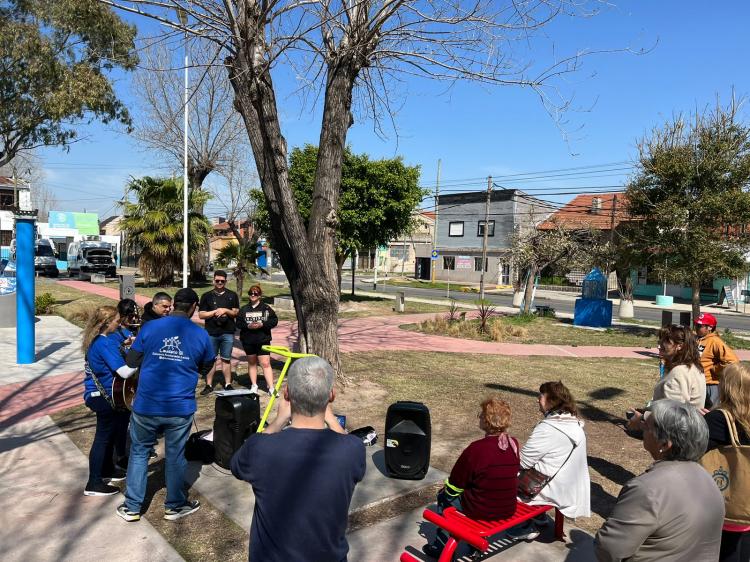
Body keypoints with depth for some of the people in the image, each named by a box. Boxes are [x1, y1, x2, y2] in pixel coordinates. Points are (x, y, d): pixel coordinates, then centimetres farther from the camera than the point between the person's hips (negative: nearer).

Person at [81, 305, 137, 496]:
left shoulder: (95, 341, 6)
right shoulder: (106, 343, -24)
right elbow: (125, 372, -30)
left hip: (98, 394, 10)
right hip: (103, 396, -10)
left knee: (109, 433, 21)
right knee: (103, 437, 0)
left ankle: (107, 470, 36)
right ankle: (94, 484, 8)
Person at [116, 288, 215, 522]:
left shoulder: (150, 328, -6)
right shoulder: (200, 334, -5)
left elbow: (132, 361, 2)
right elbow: (206, 367, 9)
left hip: (146, 406, 1)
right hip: (180, 407, 0)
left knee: (139, 452, 18)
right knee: (175, 456, 14)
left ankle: (132, 507, 26)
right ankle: (175, 505, 28)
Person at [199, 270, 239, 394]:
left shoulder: (232, 295, 7)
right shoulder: (207, 296, 5)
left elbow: (236, 313, 6)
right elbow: (201, 315, 2)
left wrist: (226, 310, -12)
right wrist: (215, 312, -11)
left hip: (228, 333, 0)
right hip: (211, 333, 0)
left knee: (226, 359, 7)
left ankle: (228, 384, 13)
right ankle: (209, 385, 11)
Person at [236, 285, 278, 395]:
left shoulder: (266, 308, 0)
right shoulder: (244, 309, 7)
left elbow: (274, 321, -3)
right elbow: (238, 323, 4)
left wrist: (262, 325, -17)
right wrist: (248, 326, -15)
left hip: (263, 340, -3)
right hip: (248, 340, 3)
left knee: (265, 363, -8)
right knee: (252, 363, 14)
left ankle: (271, 388, -7)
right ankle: (254, 385, 27)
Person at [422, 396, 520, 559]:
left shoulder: (476, 449, -24)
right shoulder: (514, 444, -7)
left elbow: (453, 487, -12)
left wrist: (446, 489, 11)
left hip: (481, 511, -5)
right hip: (508, 510, 6)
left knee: (444, 496, 18)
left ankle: (442, 547, 25)